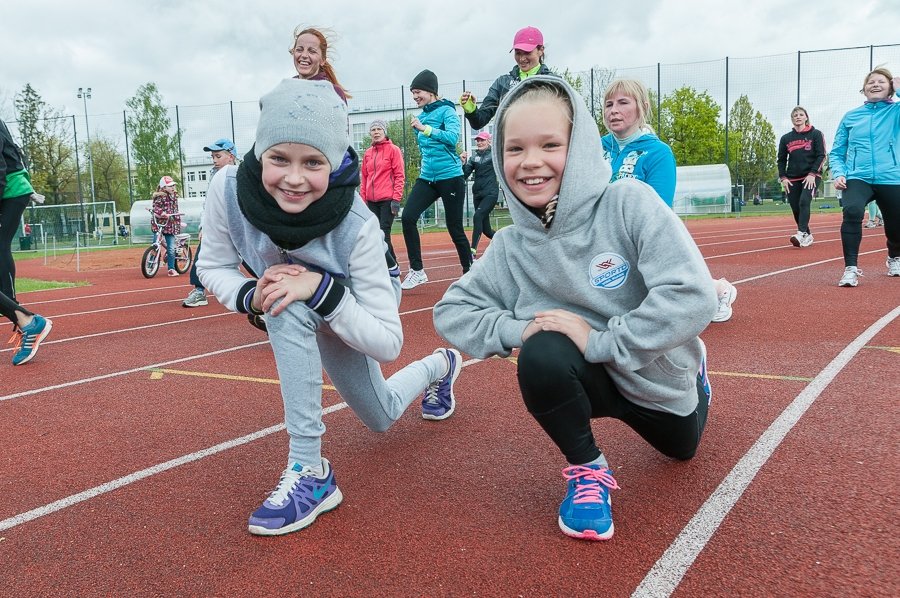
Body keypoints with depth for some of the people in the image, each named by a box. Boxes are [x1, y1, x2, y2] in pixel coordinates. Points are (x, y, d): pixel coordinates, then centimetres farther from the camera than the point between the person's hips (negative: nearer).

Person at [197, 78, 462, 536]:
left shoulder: (357, 226, -40)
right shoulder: (228, 189, -33)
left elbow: (388, 343, -36)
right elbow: (213, 268, -15)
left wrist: (322, 289, -49)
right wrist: (250, 295, -35)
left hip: (360, 300, -4)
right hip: (317, 320, 4)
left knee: (291, 308, -38)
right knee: (381, 419, 20)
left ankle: (308, 470, -25)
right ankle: (438, 367, 51)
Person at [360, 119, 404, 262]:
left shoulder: (393, 149, -1)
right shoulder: (368, 153, 13)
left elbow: (400, 176, -5)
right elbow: (364, 177, 16)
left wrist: (396, 199, -12)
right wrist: (363, 199, 9)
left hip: (387, 200, -5)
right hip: (371, 201, 5)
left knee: (384, 234, -10)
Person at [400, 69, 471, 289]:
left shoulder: (446, 111, -6)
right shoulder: (422, 116, 12)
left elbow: (453, 137, -23)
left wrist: (425, 129, -23)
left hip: (450, 178, -6)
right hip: (427, 178, 6)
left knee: (455, 229, 1)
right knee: (408, 217, -13)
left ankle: (469, 273, 18)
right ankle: (417, 270, -7)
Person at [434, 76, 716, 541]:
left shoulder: (628, 202, -27)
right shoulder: (510, 248, -15)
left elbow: (692, 297, -33)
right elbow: (451, 312, -8)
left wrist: (602, 341, -33)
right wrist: (517, 330, -25)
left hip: (659, 378, 0)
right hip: (595, 376, 1)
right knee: (541, 354, -33)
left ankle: (695, 373, 57)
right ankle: (587, 468, -6)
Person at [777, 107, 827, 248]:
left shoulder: (815, 134, 2)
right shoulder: (786, 138, 10)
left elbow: (821, 156, -3)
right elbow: (781, 160, 14)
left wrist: (812, 174, -13)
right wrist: (783, 177, 2)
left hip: (811, 176, -4)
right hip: (792, 179, 4)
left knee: (804, 202, -24)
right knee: (796, 209, 4)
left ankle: (801, 234, -33)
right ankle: (808, 235, 19)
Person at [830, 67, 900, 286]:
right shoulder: (850, 117, 11)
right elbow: (837, 152, 13)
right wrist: (838, 173, -4)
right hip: (858, 178, 0)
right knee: (852, 211, -31)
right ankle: (851, 268, -25)